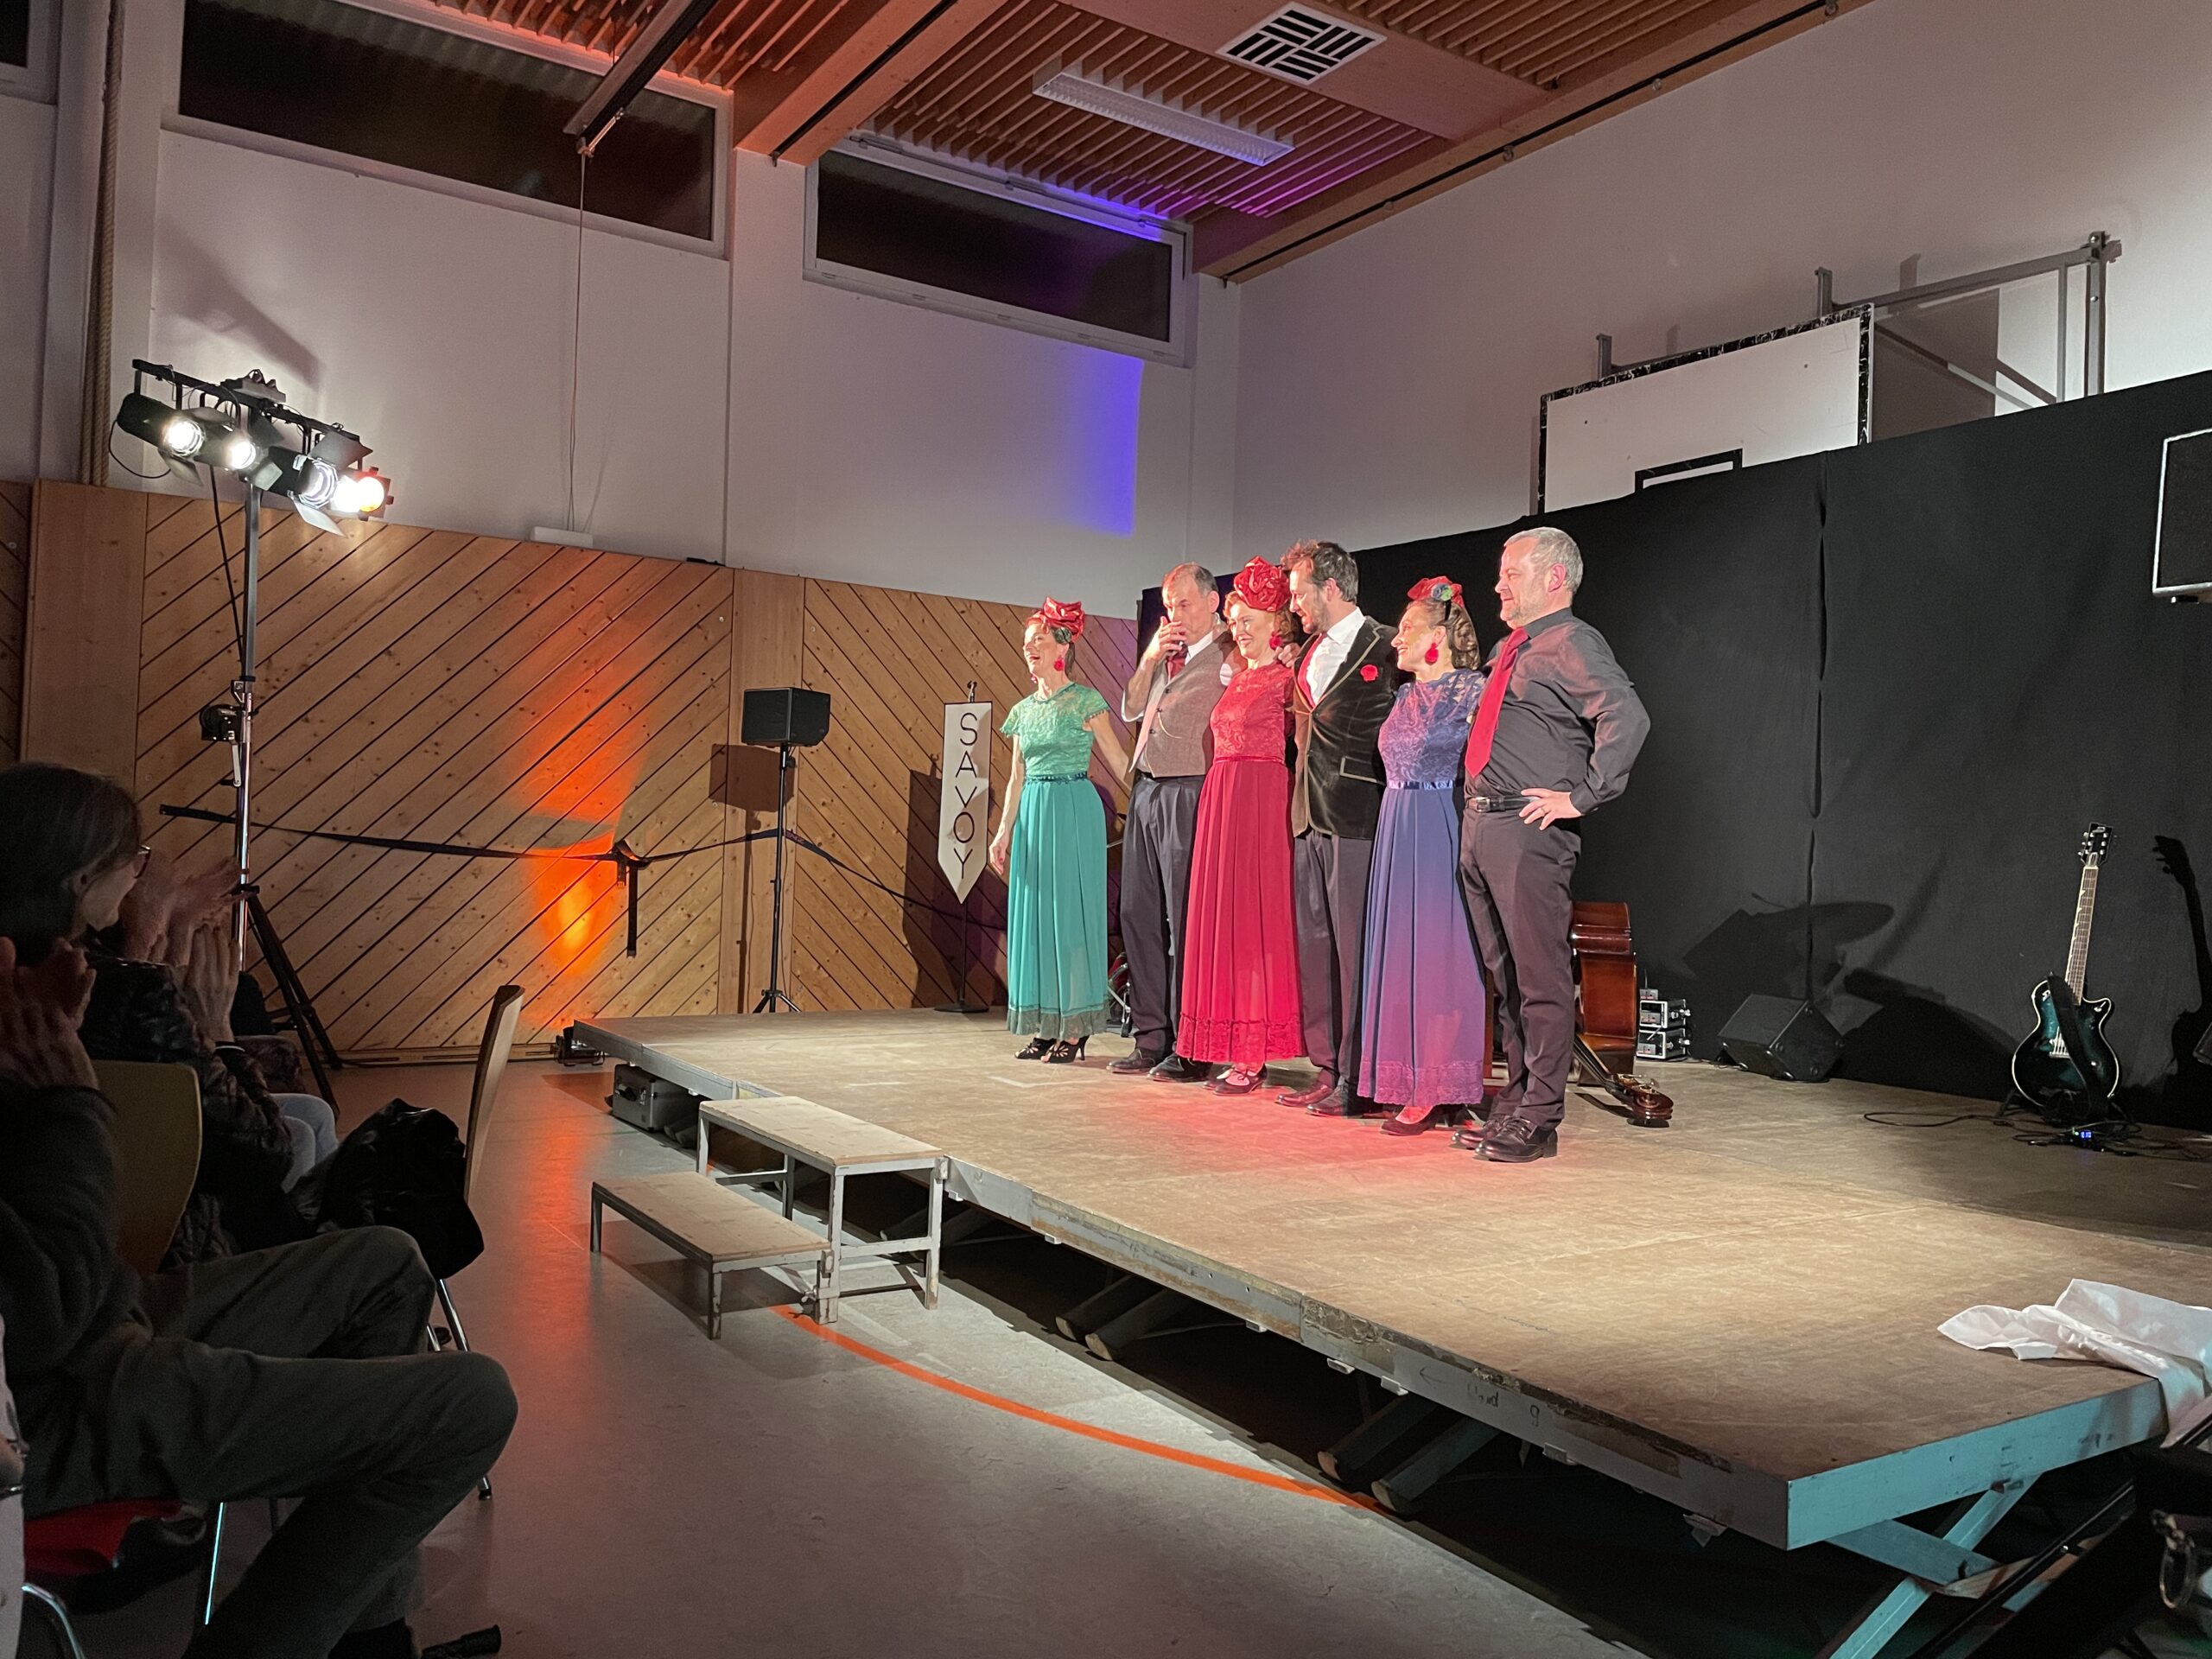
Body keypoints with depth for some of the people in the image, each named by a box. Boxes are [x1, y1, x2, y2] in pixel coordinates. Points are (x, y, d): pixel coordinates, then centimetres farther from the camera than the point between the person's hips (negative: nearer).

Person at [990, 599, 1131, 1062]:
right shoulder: (1023, 710, 13)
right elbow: (1017, 778, 14)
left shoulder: (1086, 701, -3)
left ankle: (1075, 1028, 3)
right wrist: (1004, 831, 7)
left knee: (1070, 913, -4)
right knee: (1034, 915, 6)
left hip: (1074, 812, -6)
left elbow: (1119, 761, -2)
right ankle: (1045, 1026, 13)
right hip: (1032, 814, 6)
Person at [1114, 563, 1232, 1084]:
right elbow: (1131, 710, 16)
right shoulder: (1164, 652, 19)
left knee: (1186, 920, -5)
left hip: (1189, 793, -8)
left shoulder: (1229, 656, -5)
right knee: (1139, 914, 9)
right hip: (1146, 791, 8)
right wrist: (1151, 659, 5)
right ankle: (1151, 1037, 18)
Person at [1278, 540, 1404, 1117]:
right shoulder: (1310, 654, 17)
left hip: (1356, 818, -8)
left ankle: (1357, 1082, 4)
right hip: (1310, 816, 8)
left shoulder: (1385, 648, -7)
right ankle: (1327, 1069, 20)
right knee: (1315, 945, 11)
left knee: (1355, 948, -4)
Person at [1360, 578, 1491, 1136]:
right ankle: (1407, 1083, 16)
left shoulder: (1470, 691, -9)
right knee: (1400, 949, 8)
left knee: (1433, 950, -5)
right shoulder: (1406, 696, 15)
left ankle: (1436, 1089, 2)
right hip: (1395, 828, 8)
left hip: (1438, 829, -8)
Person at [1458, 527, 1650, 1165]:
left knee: (1540, 980, -4)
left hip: (1529, 832, -9)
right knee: (1505, 977, 14)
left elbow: (1627, 717, -22)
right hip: (1479, 825, 9)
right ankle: (1514, 1104, 23)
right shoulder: (1507, 649, 20)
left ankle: (1539, 1119, 2)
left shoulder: (1572, 644, -7)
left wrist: (1581, 797, -21)